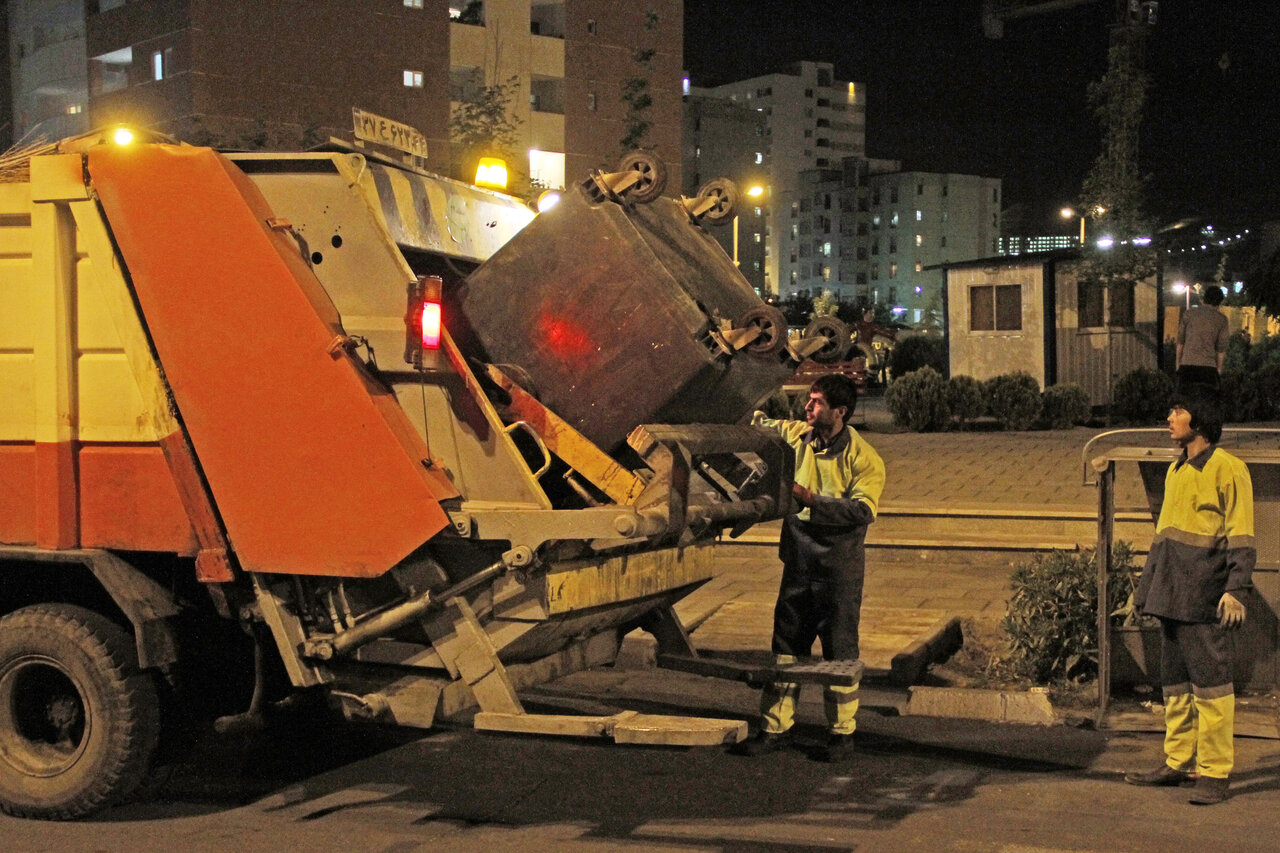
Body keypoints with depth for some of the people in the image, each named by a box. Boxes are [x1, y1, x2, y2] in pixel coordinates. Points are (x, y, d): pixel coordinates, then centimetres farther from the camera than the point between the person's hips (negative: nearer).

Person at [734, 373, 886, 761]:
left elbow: (862, 510, -20)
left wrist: (812, 500, -23)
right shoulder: (795, 436, 4)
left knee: (839, 649, 3)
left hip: (840, 568, -5)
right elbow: (757, 423, 18)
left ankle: (843, 733, 16)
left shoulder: (863, 457, -9)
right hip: (799, 562, 5)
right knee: (786, 644, 10)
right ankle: (775, 727, 20)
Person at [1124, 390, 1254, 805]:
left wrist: (1235, 590, -18)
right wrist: (1147, 585, 21)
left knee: (1210, 684, -6)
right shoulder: (1175, 471, 19)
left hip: (1203, 597, -8)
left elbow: (1241, 537, -10)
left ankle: (1214, 773, -2)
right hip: (1171, 594, 8)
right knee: (1174, 682, 12)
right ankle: (1177, 763, 20)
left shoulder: (1227, 469, -6)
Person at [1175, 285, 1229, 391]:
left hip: (1187, 365, 1)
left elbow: (1180, 341, 9)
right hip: (1208, 366, -1)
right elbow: (1221, 348, 5)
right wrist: (1219, 368, 16)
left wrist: (1178, 362, 16)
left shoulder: (1188, 313, 7)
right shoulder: (1221, 319, 3)